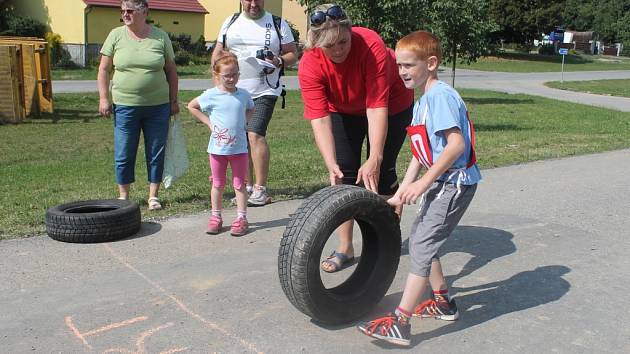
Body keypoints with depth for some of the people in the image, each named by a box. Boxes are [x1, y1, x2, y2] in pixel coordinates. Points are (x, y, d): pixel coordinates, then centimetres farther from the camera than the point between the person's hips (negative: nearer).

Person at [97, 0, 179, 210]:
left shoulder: (161, 37, 3)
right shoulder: (116, 35, 2)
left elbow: (171, 71, 8)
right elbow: (104, 69, 5)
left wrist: (173, 101, 6)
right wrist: (103, 98, -3)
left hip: (158, 106, 0)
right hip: (125, 106, 0)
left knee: (156, 153, 6)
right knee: (124, 155, 5)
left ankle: (153, 196, 19)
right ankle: (123, 196, 20)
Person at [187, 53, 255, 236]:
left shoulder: (244, 95, 2)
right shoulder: (211, 95, -6)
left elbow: (250, 109, 22)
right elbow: (191, 106, 7)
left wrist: (243, 122, 5)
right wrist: (208, 122, -1)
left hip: (239, 147, 1)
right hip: (217, 148, -1)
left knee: (239, 184, 6)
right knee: (218, 184, 11)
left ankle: (241, 218, 12)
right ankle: (216, 217, 22)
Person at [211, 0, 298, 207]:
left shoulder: (278, 24, 4)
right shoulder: (230, 23, 12)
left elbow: (292, 54, 6)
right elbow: (217, 53, 15)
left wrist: (279, 61, -15)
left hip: (264, 93, -4)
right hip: (234, 93, 4)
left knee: (255, 135, -18)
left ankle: (261, 190, -13)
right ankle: (247, 186, 18)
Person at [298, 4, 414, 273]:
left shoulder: (371, 46, -37)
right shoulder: (310, 65, -30)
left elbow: (377, 108, -39)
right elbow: (319, 119, -33)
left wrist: (374, 159, -45)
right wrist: (331, 165, -44)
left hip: (391, 105, -2)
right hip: (343, 110, 2)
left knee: (382, 172, -4)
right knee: (344, 173, -4)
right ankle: (345, 248, 6)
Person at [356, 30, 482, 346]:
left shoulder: (440, 96, -17)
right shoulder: (422, 102, 14)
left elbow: (457, 144, -28)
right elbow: (420, 154, 16)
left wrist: (423, 183, -27)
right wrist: (401, 193, 14)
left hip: (456, 181, -10)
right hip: (440, 182, 10)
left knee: (422, 245, -12)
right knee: (418, 239, 18)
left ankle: (398, 325, -9)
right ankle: (443, 303, 33)